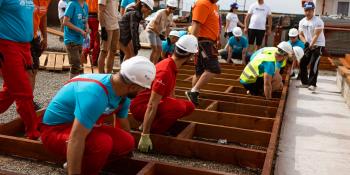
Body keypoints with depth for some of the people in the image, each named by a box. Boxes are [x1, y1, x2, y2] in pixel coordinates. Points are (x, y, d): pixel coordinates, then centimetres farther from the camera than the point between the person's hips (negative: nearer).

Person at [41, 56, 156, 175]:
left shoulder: (123, 94, -6)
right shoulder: (95, 94, -35)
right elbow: (76, 139, -37)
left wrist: (127, 149, 22)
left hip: (84, 127, 9)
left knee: (127, 142, -6)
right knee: (103, 142, -35)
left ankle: (73, 162, 8)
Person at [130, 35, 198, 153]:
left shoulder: (172, 65, 3)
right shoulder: (165, 71, -27)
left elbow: (171, 95, 16)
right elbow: (152, 105, -29)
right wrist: (145, 136, -29)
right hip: (140, 106, -10)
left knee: (189, 107, 0)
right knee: (180, 107, -31)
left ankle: (148, 125, 6)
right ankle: (150, 131, -11)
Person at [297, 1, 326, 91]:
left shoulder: (318, 21, -17)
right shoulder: (302, 22, 4)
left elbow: (316, 35, -20)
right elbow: (301, 34, 7)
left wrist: (310, 45, -25)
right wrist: (305, 42, -11)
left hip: (318, 45, -7)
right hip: (308, 45, 7)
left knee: (313, 65, -12)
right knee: (302, 63, 5)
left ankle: (313, 84, -4)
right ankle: (305, 82, 17)